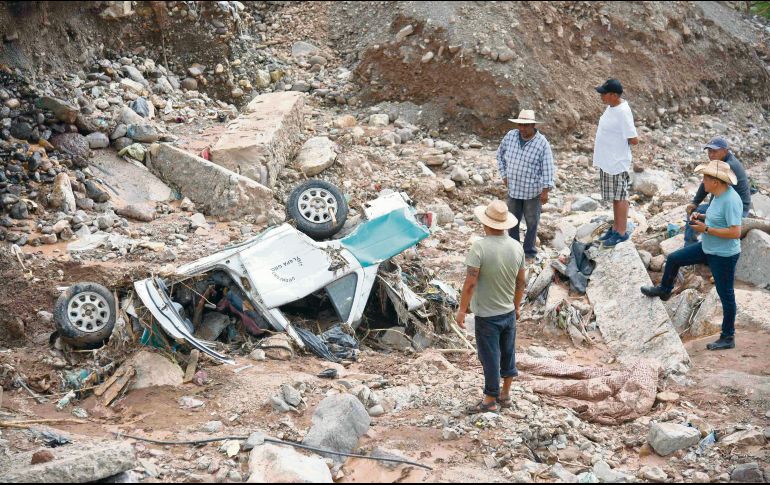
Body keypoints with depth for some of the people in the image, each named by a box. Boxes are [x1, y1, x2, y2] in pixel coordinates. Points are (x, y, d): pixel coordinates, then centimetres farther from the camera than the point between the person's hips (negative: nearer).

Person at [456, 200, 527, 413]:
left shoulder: (480, 247, -22)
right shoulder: (517, 247, -4)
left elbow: (470, 283, -21)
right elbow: (521, 281, 5)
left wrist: (462, 309, -11)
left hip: (487, 315, -5)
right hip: (509, 312, 5)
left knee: (490, 357, 7)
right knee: (508, 353, 19)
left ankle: (490, 400, 20)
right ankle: (505, 395, 33)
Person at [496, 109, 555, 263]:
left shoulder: (542, 143, -17)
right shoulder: (510, 136, -7)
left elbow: (547, 168, -14)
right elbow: (500, 155, 10)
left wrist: (546, 190, -15)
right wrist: (504, 175, 6)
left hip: (533, 191, -3)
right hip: (513, 188, 4)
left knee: (532, 222, 11)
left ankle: (529, 252, 26)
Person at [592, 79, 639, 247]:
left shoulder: (623, 112, -23)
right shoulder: (612, 107, 5)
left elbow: (634, 140, -22)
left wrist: (621, 142, -6)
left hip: (617, 162, -9)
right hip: (607, 161, 9)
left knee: (620, 197, 2)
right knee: (614, 197, 19)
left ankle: (622, 232, 11)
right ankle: (616, 227, 30)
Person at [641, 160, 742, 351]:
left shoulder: (731, 200, -29)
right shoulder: (718, 195, 0)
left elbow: (735, 232, -31)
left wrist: (706, 229, -24)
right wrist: (701, 216, 0)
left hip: (724, 256, -10)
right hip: (708, 248, 10)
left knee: (726, 295, 5)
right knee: (673, 259, 18)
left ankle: (728, 338, 19)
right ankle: (664, 290, 45)